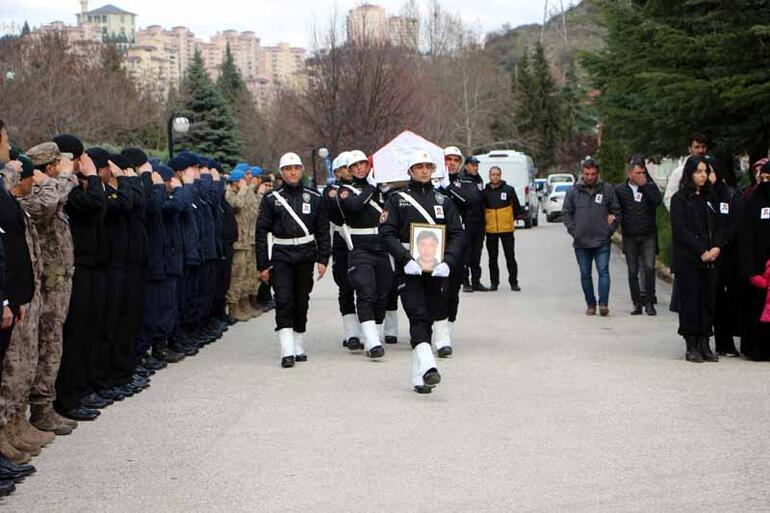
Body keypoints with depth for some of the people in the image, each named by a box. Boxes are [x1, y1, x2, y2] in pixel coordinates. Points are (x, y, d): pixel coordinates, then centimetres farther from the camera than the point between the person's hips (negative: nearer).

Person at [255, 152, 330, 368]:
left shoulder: (314, 198, 7)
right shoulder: (271, 199, 2)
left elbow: (323, 231, 9)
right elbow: (261, 232, 1)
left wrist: (323, 259, 1)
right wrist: (262, 265, -3)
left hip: (306, 255, 2)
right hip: (281, 255, -2)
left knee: (302, 302, 9)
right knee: (283, 301, -12)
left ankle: (299, 348, 22)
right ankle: (287, 352, -15)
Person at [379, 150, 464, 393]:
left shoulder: (443, 201, 14)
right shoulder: (397, 200, 6)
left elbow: (457, 234, 8)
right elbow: (387, 234, -4)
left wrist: (448, 262, -9)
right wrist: (406, 260, -17)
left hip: (437, 270, 3)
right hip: (409, 271, -3)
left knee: (429, 319, 5)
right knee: (418, 317, -17)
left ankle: (419, 377, 11)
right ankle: (427, 366, -32)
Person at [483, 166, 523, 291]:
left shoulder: (509, 190, -1)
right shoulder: (485, 191, 2)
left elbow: (517, 208, 9)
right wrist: (485, 223, 10)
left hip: (507, 229, -2)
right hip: (490, 229, 2)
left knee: (510, 256, 1)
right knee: (493, 257, 7)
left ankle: (513, 282, 7)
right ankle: (494, 282, 15)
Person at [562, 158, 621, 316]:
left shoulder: (607, 189, 2)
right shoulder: (573, 191, 3)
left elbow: (616, 212, 7)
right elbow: (566, 214, 8)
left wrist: (610, 230, -2)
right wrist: (574, 231, -3)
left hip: (602, 242, -2)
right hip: (581, 243, 2)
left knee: (603, 272, -10)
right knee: (585, 275, 7)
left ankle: (603, 303, -14)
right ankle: (591, 304, 16)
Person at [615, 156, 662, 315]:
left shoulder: (650, 187, 4)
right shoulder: (619, 190, 4)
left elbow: (657, 201, -15)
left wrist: (645, 185, -15)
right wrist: (618, 220, -10)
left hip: (648, 236, -1)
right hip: (630, 237, 1)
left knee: (649, 267, -12)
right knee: (632, 271, 5)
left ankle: (649, 302, -4)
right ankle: (637, 303, 14)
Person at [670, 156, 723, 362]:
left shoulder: (708, 198, 14)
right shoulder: (680, 198, -3)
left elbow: (717, 226, 14)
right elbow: (680, 230, -10)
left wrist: (716, 247, -5)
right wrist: (701, 252, -14)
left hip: (708, 260, 5)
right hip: (687, 260, -5)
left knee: (707, 301, 4)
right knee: (690, 302, -3)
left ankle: (704, 345, 9)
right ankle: (691, 347, 4)